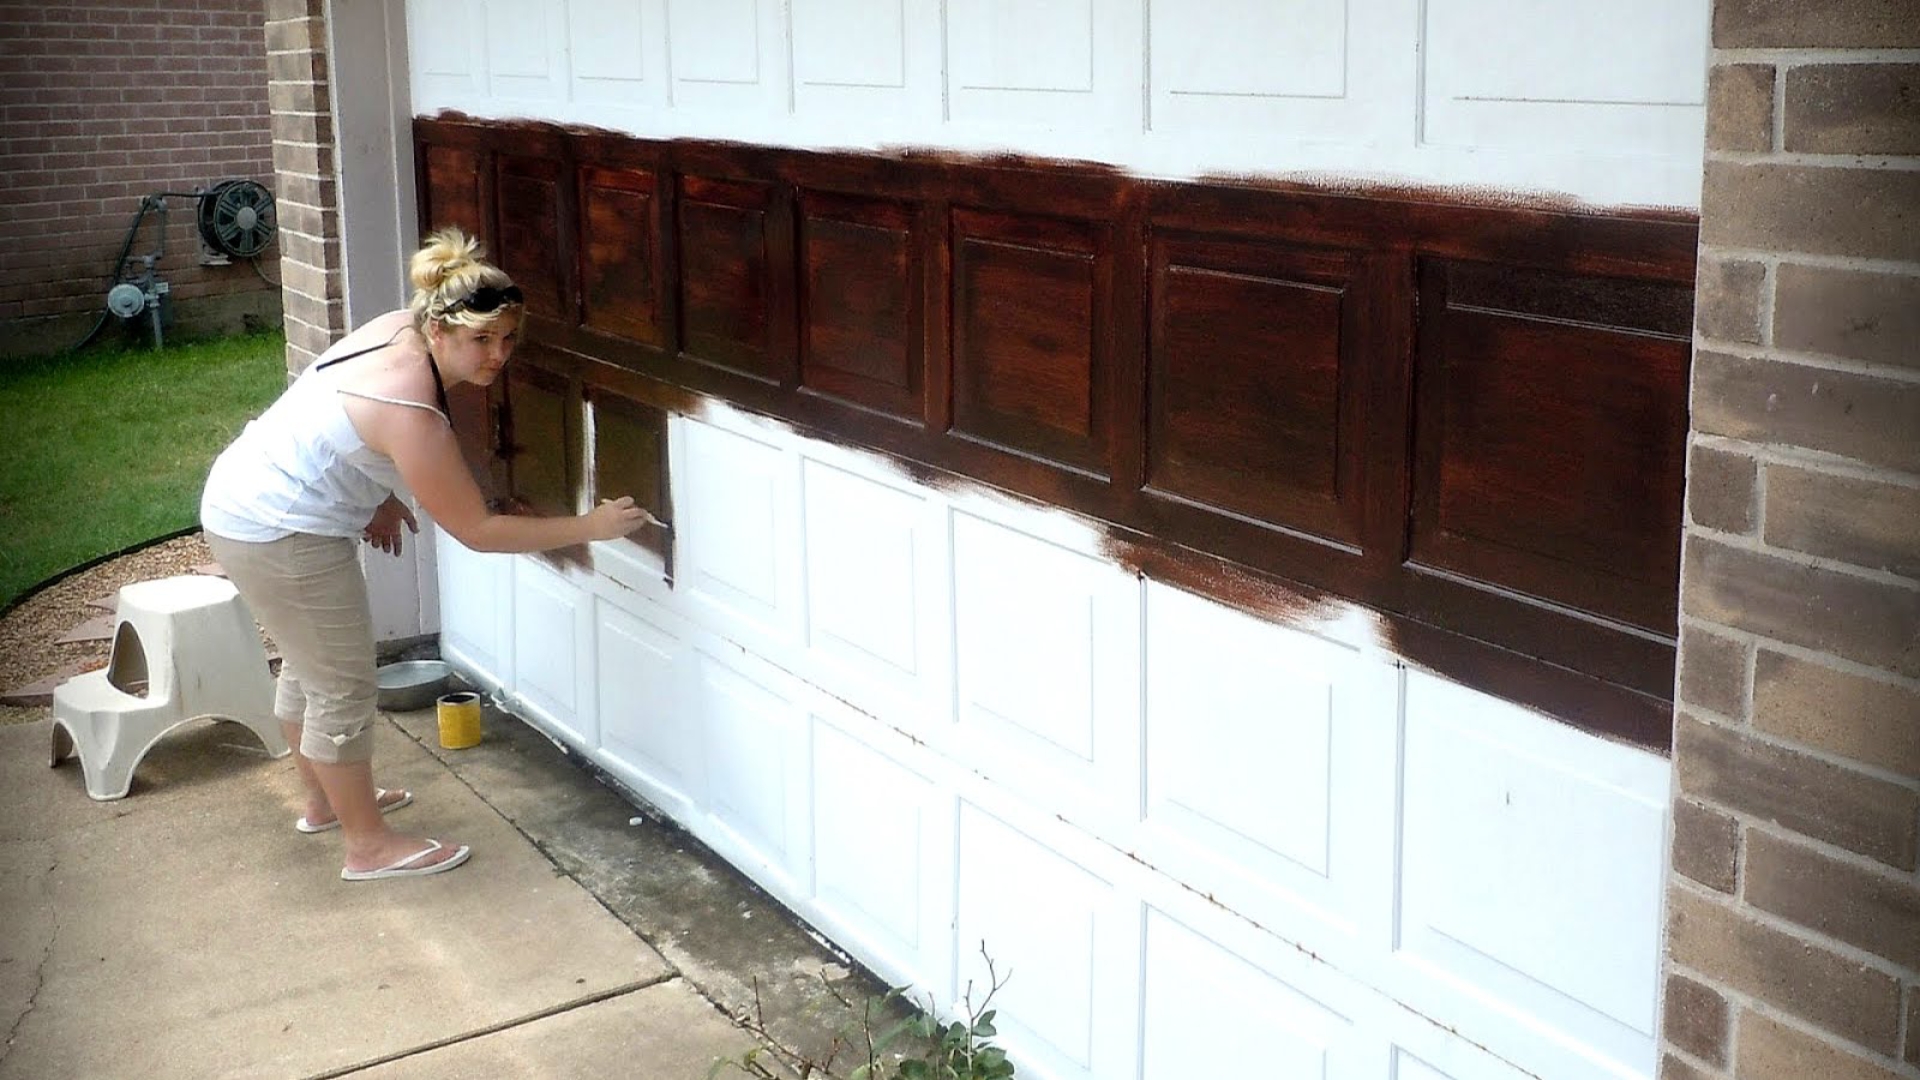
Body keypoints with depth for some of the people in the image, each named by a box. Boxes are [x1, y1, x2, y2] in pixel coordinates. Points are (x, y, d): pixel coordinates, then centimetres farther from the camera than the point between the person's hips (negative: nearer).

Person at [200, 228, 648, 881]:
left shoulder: (398, 328, -4)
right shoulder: (410, 412, -30)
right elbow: (477, 531, -24)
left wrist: (375, 494, 13)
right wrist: (589, 527, -22)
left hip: (244, 499, 10)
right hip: (280, 535, -10)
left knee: (310, 667, 24)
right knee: (344, 687, 1)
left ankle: (324, 802, 43)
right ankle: (369, 847, 14)